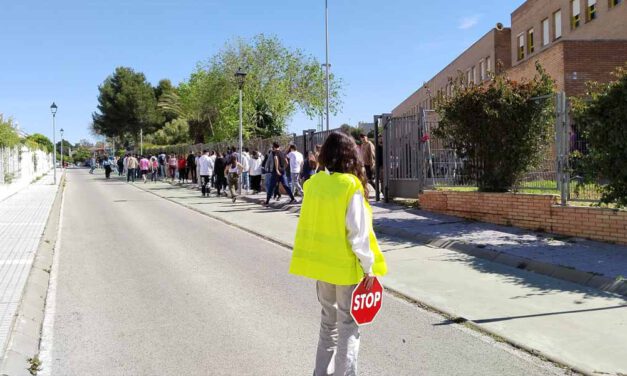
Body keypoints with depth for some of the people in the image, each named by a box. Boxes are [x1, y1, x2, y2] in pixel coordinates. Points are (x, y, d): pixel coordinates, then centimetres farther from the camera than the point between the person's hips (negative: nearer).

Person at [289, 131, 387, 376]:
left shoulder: (313, 183, 0)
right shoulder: (351, 185, -16)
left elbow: (308, 224, 6)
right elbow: (357, 231, -17)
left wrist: (314, 258, 15)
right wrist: (368, 266, -10)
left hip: (320, 261, 6)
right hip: (346, 265, -6)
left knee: (328, 319, 21)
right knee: (348, 324, 7)